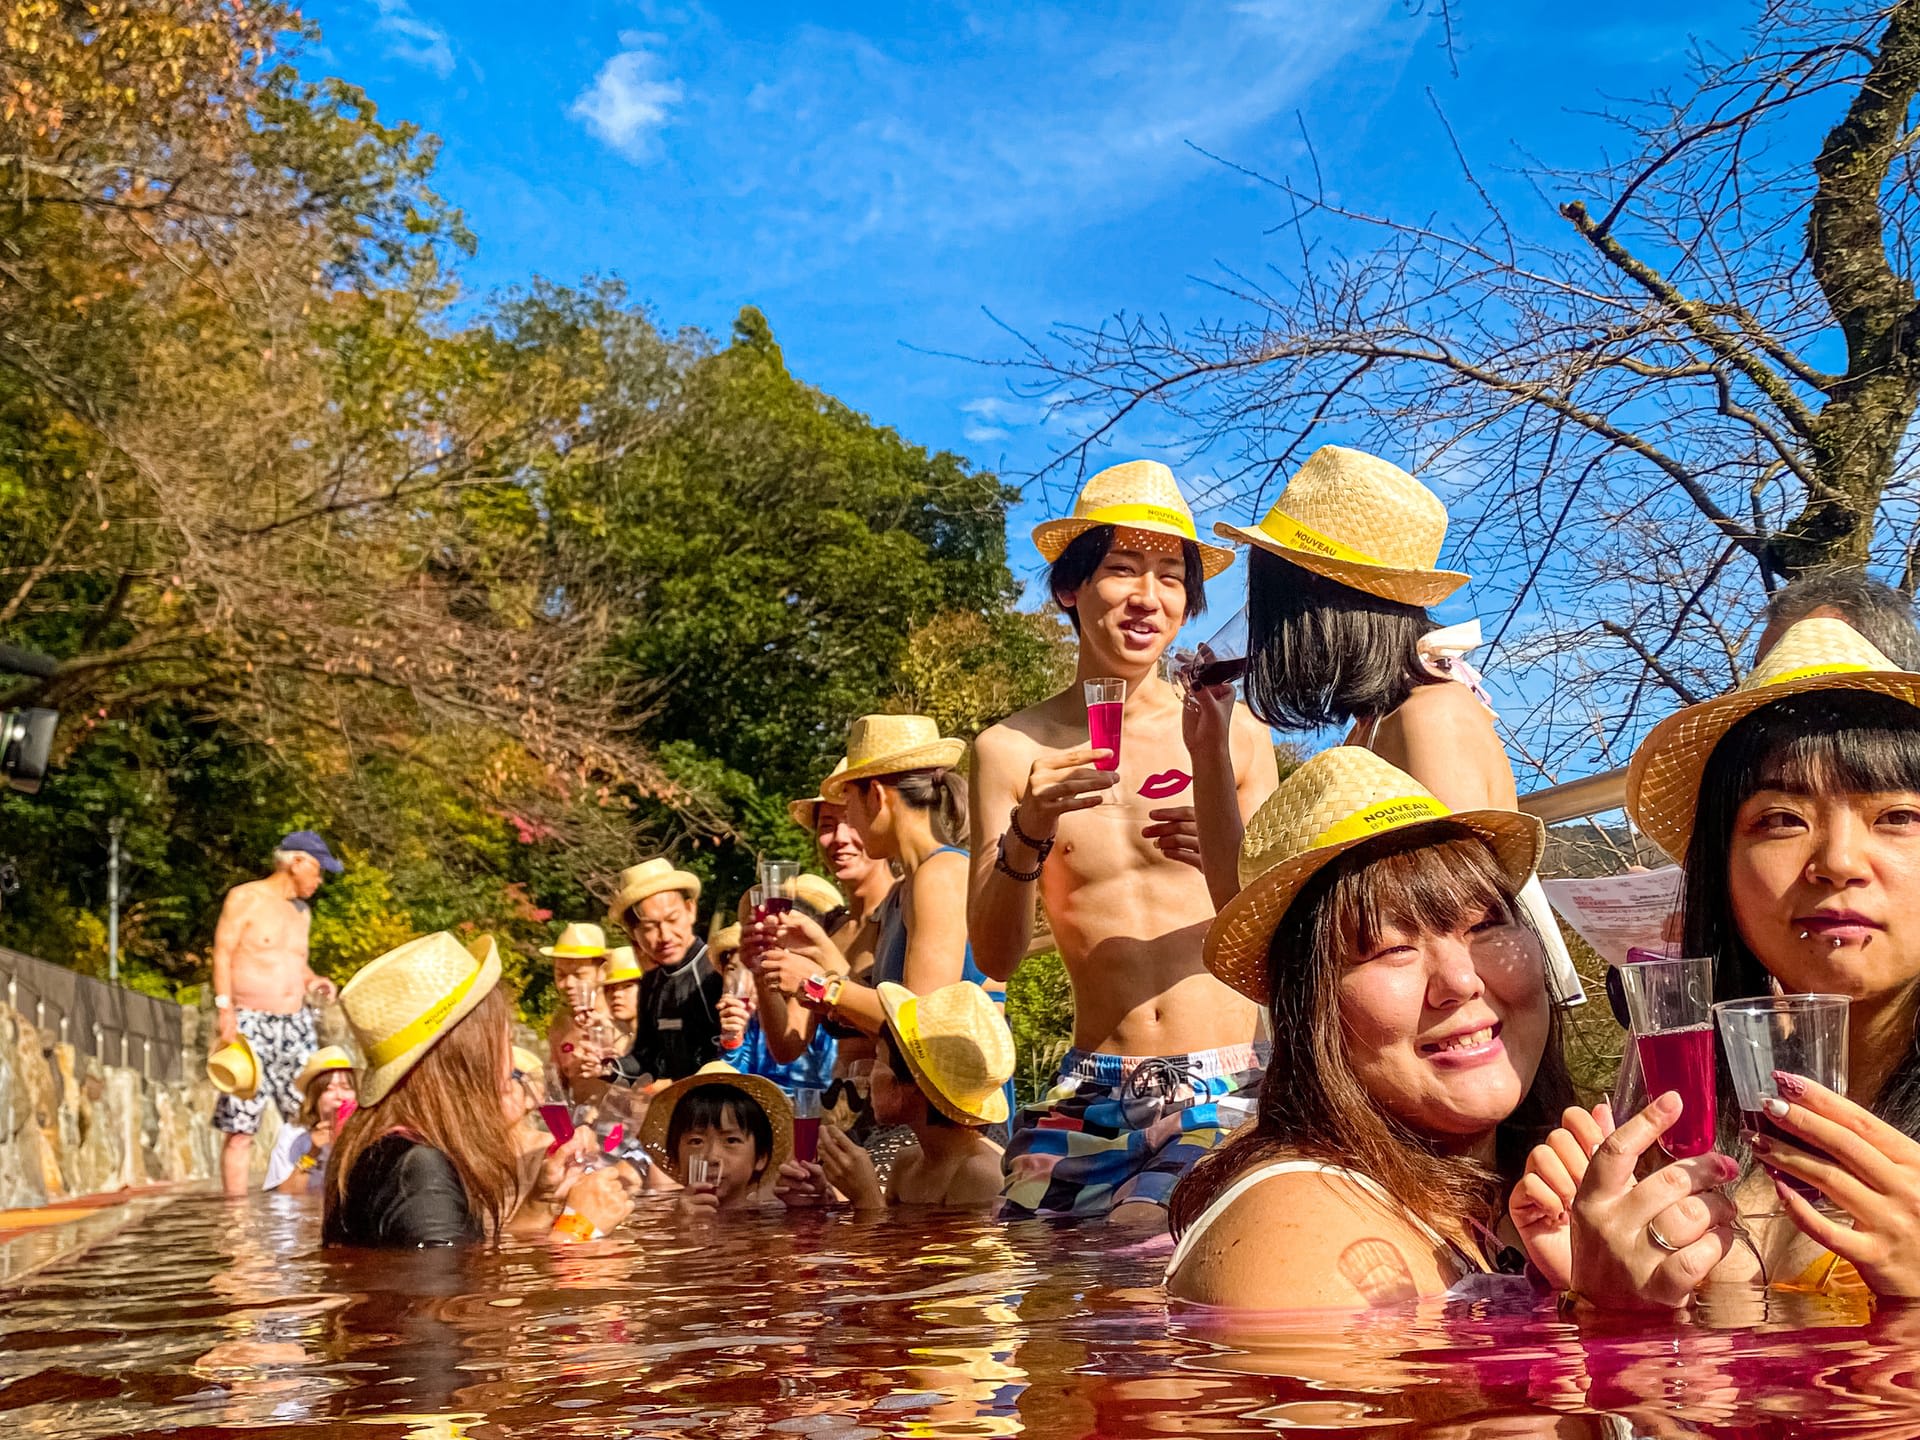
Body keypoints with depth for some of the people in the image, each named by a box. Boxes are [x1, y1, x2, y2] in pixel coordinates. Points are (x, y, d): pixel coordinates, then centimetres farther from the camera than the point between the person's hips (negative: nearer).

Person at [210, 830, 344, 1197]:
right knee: (240, 1126, -7)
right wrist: (225, 1008, -17)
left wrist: (312, 980, 7)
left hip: (296, 1024, 7)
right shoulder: (245, 898, -3)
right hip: (250, 1023, -7)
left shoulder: (302, 911, 18)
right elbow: (223, 953, -8)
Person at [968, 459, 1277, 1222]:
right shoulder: (1012, 749, 2)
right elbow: (995, 957, -3)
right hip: (1091, 1092, 1)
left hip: (1227, 1083, -1)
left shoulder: (1234, 734, 3)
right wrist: (1027, 833, -21)